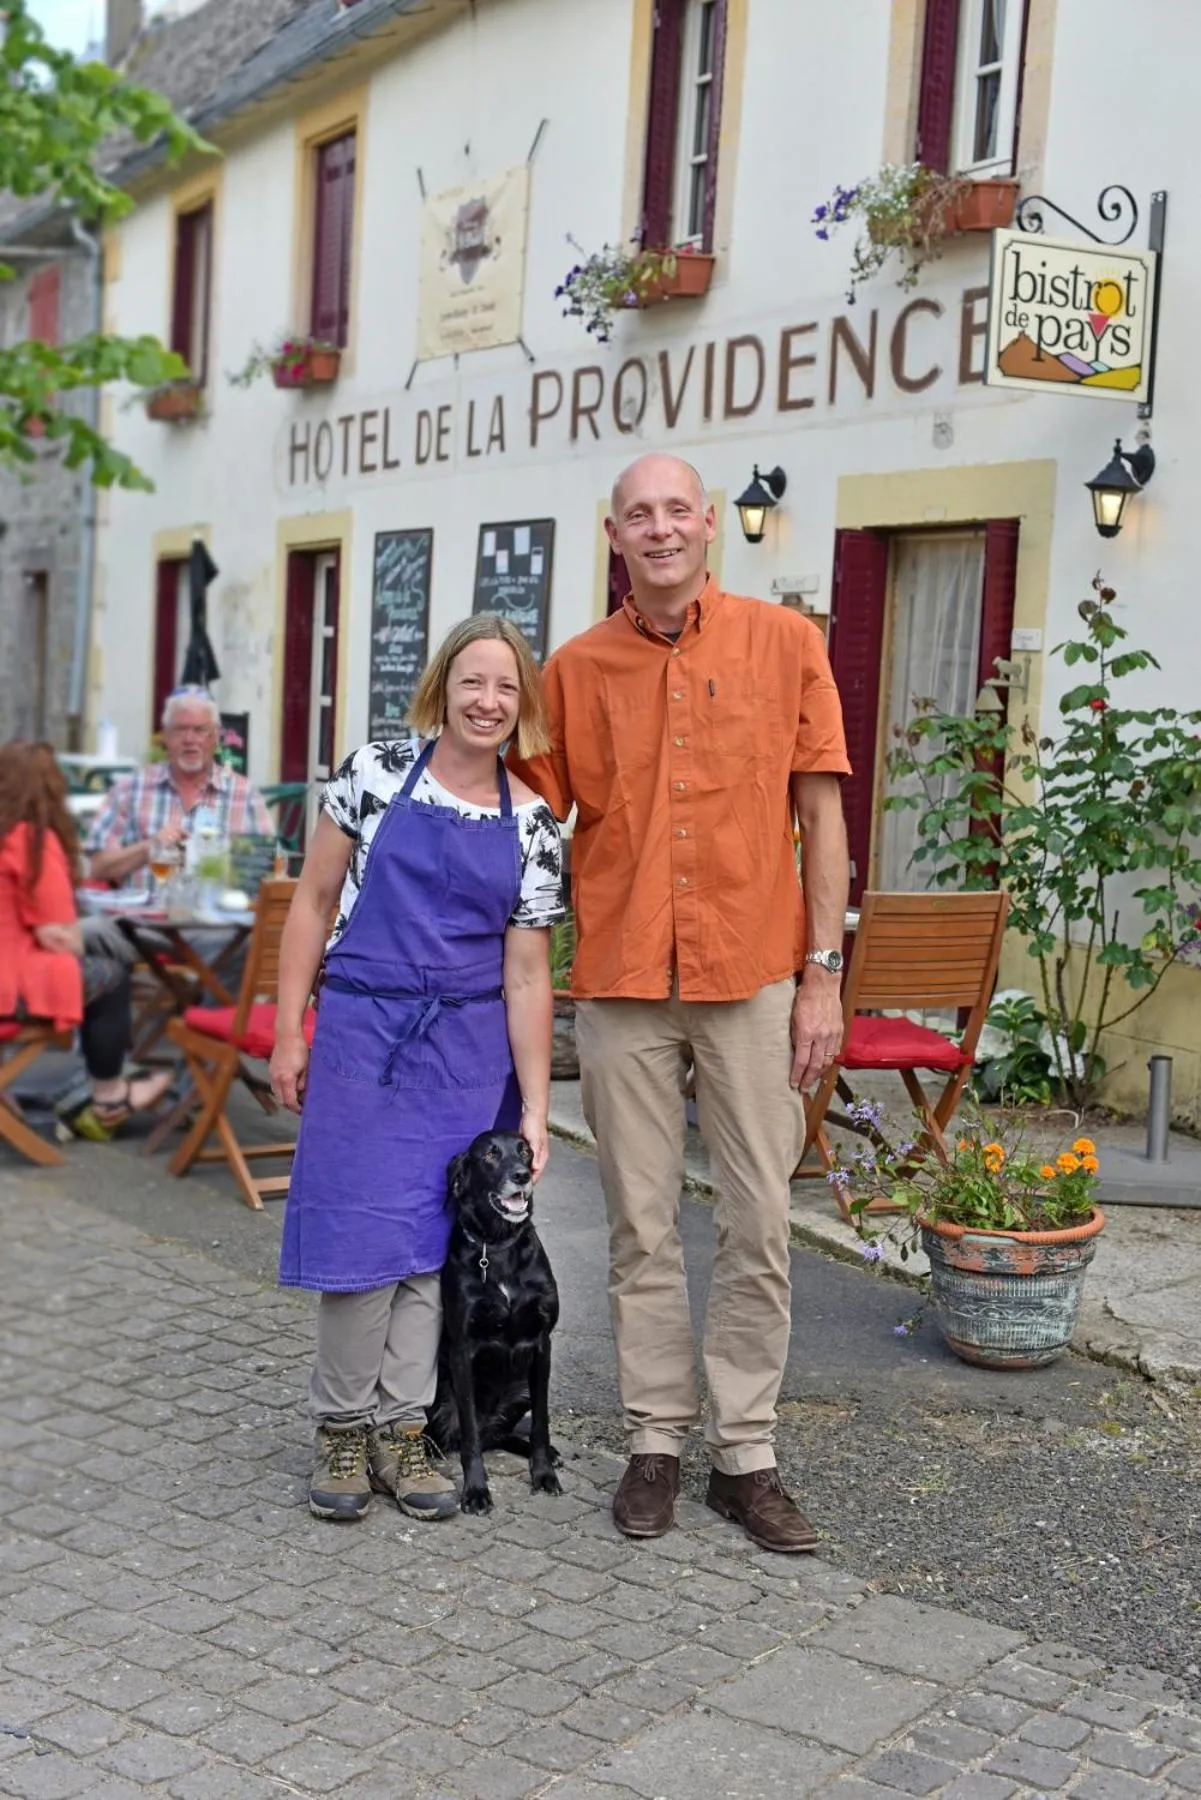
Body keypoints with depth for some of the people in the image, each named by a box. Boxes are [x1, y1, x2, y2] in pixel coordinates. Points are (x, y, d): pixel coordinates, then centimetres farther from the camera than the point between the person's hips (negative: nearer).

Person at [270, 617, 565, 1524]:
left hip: (471, 1051, 2)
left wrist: (534, 1108, -2)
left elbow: (527, 975, 2)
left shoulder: (532, 823, 1)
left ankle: (402, 1426, 18)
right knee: (362, 1231, -3)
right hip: (363, 1030, -2)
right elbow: (315, 900, 3)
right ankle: (343, 1425, 15)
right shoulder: (377, 771, -2)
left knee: (434, 1240, 4)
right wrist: (289, 1032, 1)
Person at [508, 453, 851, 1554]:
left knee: (760, 1223, 3)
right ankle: (657, 1440, 22)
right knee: (641, 1226, 8)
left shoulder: (784, 643, 2)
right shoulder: (578, 670, 5)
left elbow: (821, 813, 1)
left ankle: (747, 1455, 16)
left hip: (755, 977, -1)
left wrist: (824, 976, -3)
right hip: (622, 983, 1)